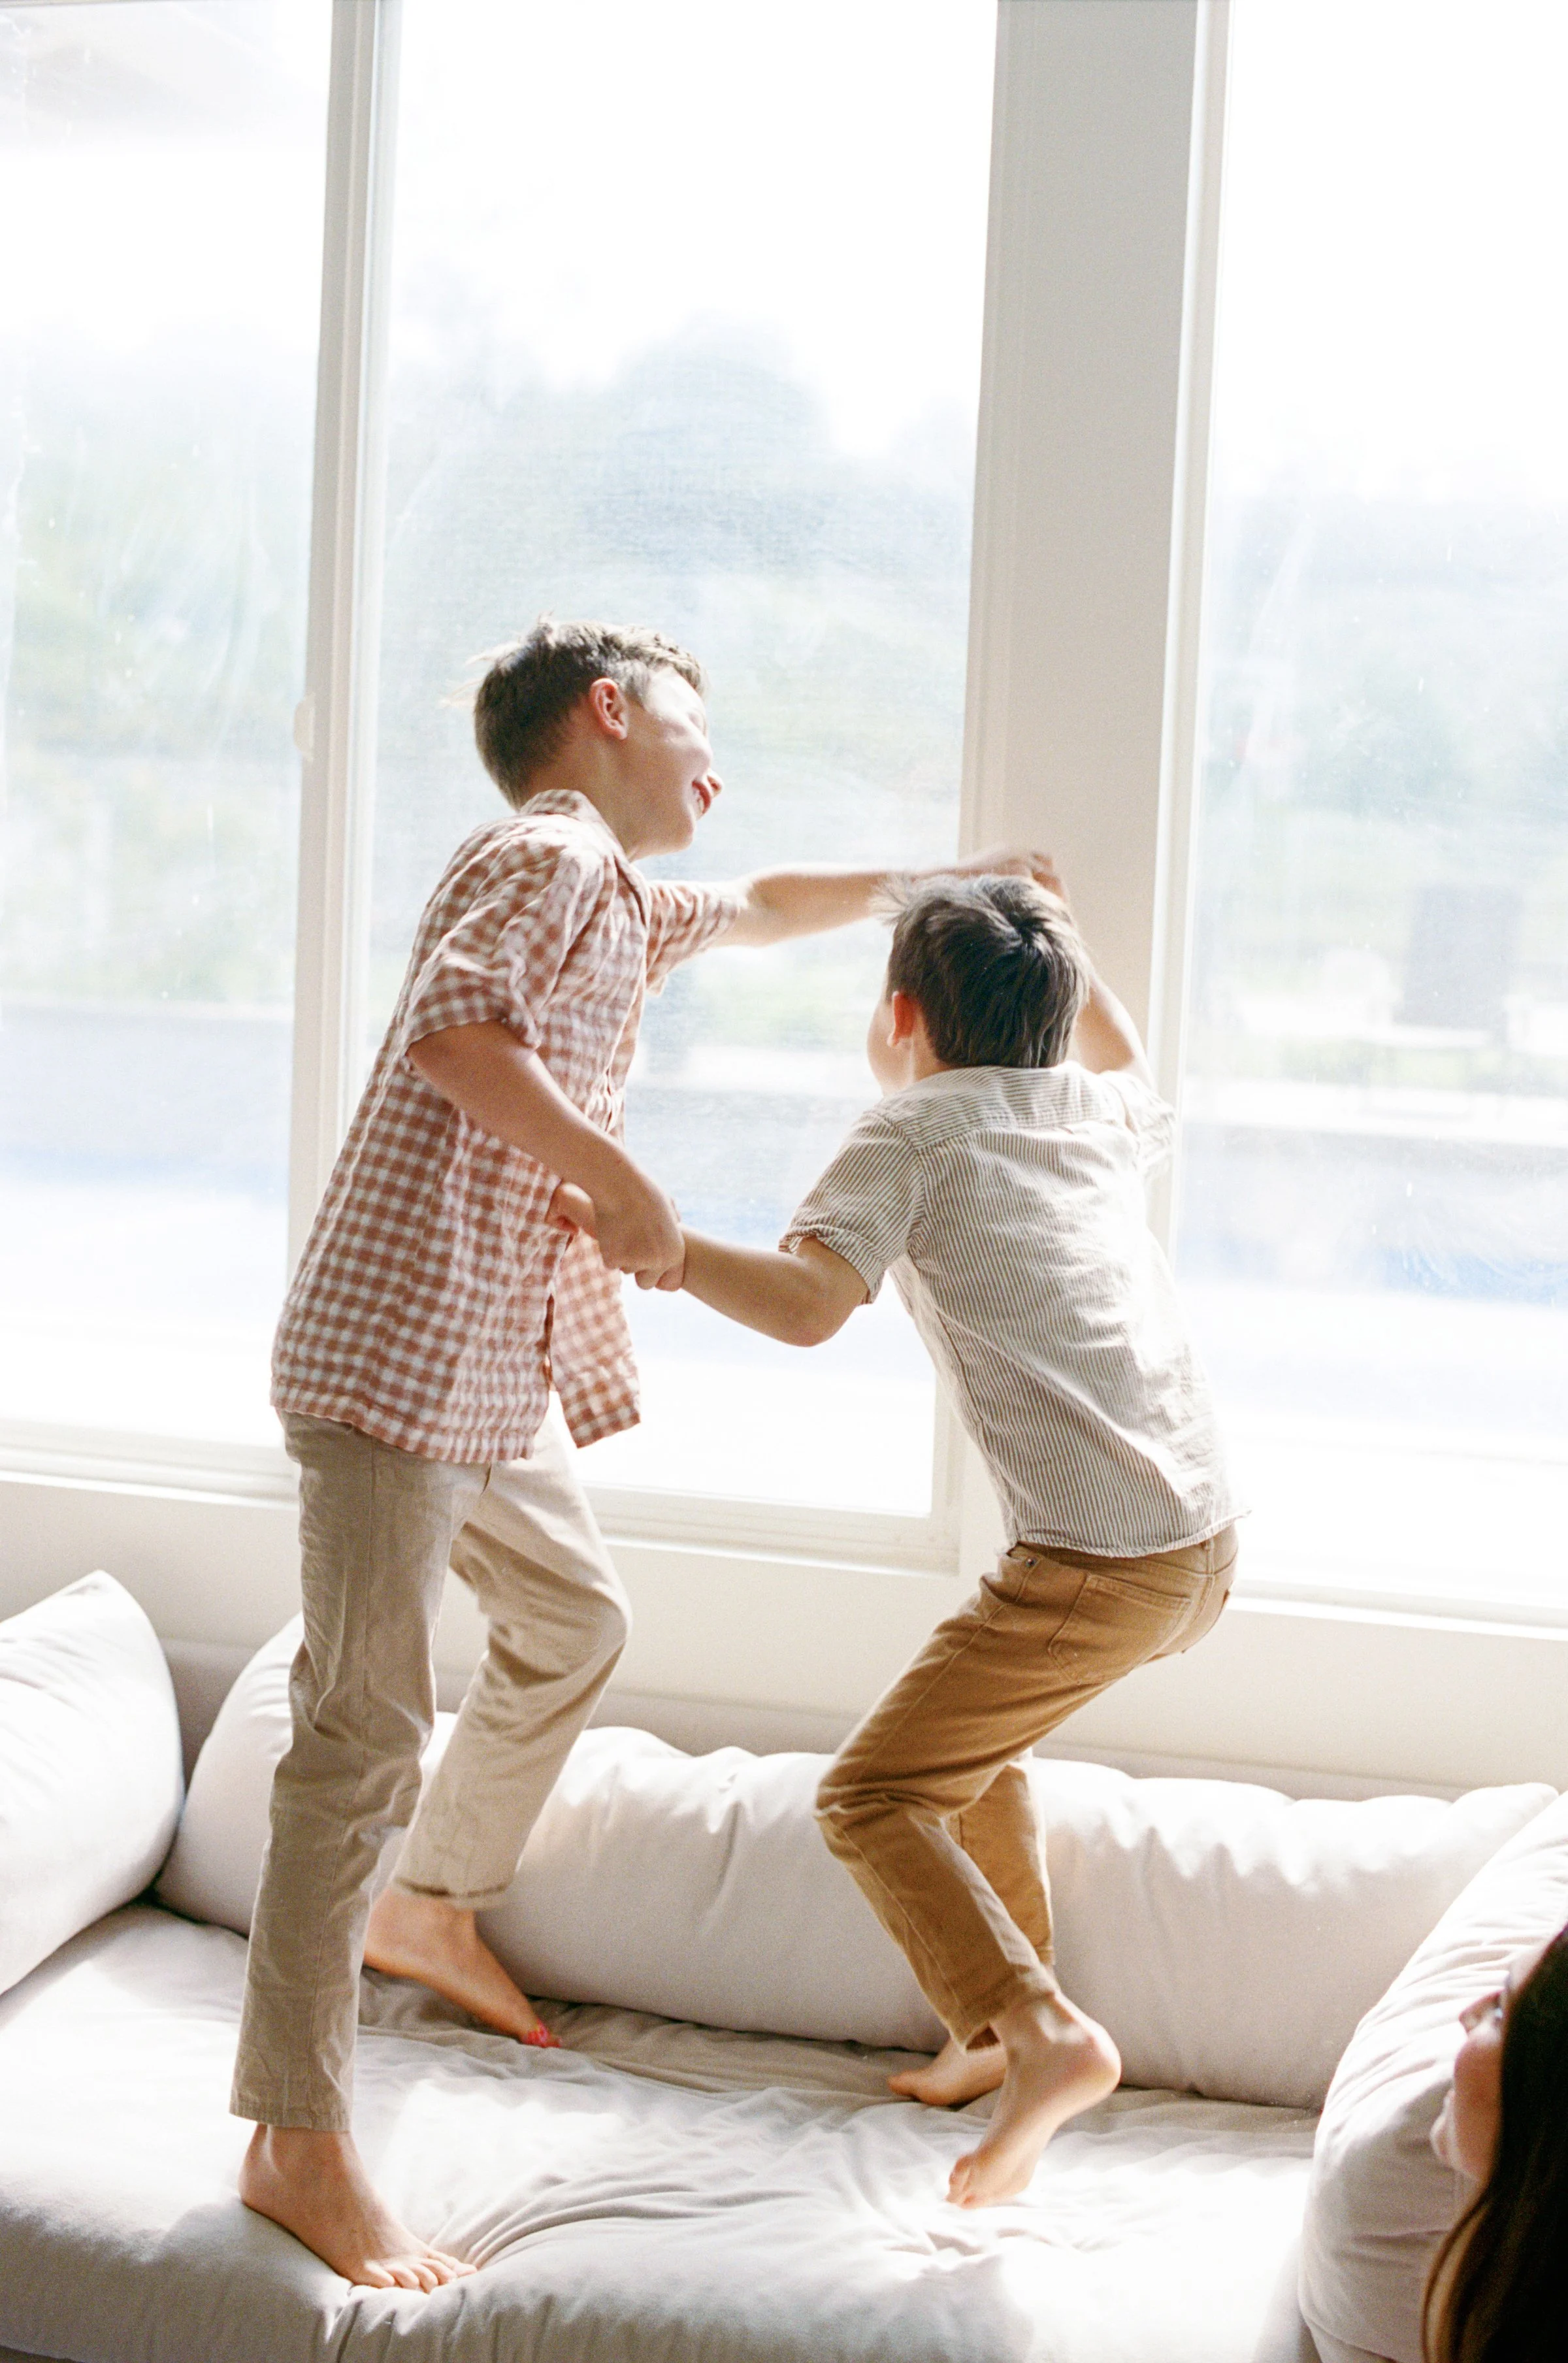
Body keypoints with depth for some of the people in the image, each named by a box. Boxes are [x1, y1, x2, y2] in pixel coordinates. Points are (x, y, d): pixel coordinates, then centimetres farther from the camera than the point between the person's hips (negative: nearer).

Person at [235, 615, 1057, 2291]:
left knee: (573, 1617, 26)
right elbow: (453, 1024, -24)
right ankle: (294, 2145, -6)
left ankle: (428, 1913, 43)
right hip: (398, 1350, -10)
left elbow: (760, 909, 42)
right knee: (365, 1728, -10)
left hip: (500, 1374, 10)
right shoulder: (545, 853, -7)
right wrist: (619, 1182, -23)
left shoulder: (627, 906, 23)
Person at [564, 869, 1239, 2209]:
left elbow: (807, 1303, -21)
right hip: (1208, 1540, 8)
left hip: (1099, 1563, -8)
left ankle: (1043, 2030, -18)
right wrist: (1067, 953, 45)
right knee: (970, 1737, 27)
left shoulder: (914, 1130, -3)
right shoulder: (1099, 1114, 17)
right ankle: (1007, 2025, 28)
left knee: (873, 1797, -3)